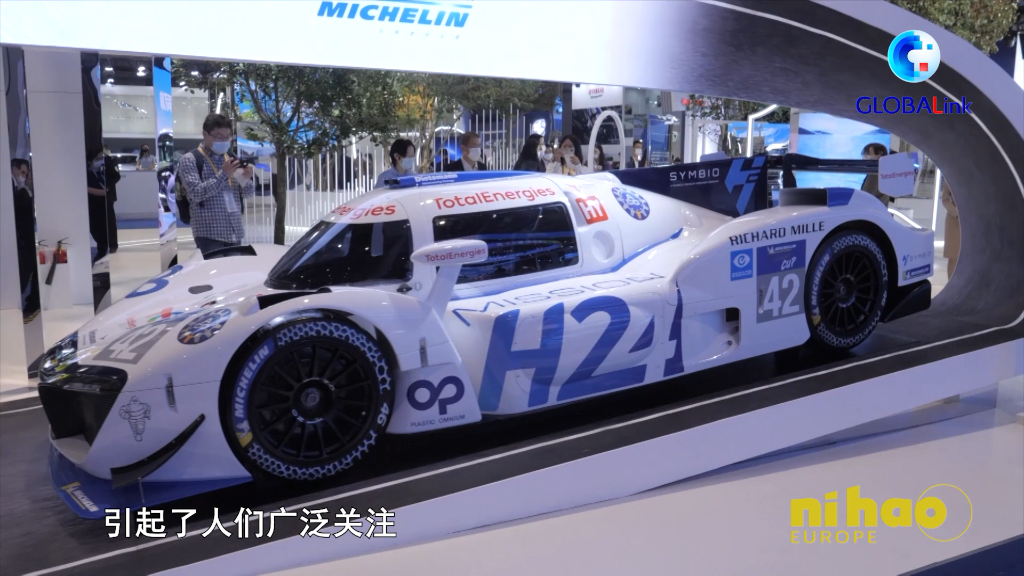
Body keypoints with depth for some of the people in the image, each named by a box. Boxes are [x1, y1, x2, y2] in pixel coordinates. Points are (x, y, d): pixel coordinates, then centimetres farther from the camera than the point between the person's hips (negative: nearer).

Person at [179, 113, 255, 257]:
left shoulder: (231, 159, 15)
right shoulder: (191, 160, -1)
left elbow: (249, 192, 14)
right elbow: (196, 193, -13)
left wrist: (246, 179, -8)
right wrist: (223, 175, -17)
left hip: (235, 232, 5)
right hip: (209, 233, -5)